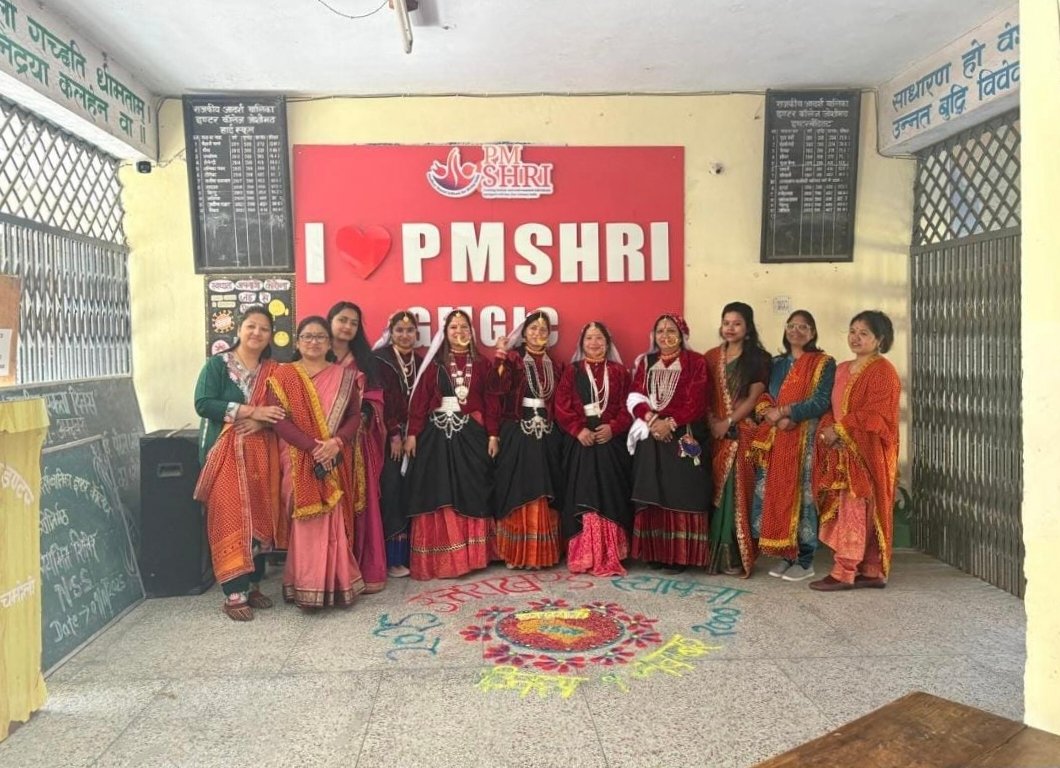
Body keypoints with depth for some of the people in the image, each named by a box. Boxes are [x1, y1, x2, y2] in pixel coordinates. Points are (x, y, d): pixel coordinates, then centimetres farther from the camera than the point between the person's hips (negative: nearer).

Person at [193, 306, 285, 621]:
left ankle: (253, 585, 19)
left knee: (259, 519, 7)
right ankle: (234, 594, 1)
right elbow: (202, 403, -13)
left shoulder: (273, 370, 11)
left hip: (260, 454, 4)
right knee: (230, 521, -5)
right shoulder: (217, 364, -1)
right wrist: (250, 411, -18)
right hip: (225, 453, -4)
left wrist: (260, 423, -15)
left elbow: (282, 411, 6)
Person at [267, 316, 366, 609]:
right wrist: (313, 447, -17)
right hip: (299, 461, -2)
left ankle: (337, 584, 11)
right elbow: (279, 420, -7)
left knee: (336, 522, 3)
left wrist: (337, 442, -15)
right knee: (306, 523, -3)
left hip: (337, 462, 2)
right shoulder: (283, 375, 3)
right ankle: (306, 589, 4)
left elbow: (355, 416, 4)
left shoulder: (344, 376, 10)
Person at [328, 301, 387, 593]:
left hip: (358, 442, 2)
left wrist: (361, 416, -11)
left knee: (361, 502, 2)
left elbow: (375, 400, 9)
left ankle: (367, 570, 7)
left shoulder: (364, 360, 14)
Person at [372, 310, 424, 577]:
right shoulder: (381, 360, -3)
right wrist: (394, 434, -13)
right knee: (391, 492, -6)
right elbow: (380, 400, -9)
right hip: (389, 435, -5)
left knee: (410, 491, 4)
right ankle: (391, 558, -1)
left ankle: (408, 553, 11)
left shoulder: (421, 361, 13)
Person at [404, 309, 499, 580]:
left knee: (471, 494, 5)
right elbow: (420, 399, -1)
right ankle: (437, 559, 7)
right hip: (437, 433, -1)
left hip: (471, 435, 1)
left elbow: (490, 401, 4)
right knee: (437, 495, 0)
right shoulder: (434, 363, 4)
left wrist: (493, 434, -3)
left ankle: (470, 556, 14)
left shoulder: (482, 364, 8)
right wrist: (412, 433, -7)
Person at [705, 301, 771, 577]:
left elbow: (754, 397, -6)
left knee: (738, 492, -3)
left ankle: (737, 556, 4)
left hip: (743, 433, -3)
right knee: (716, 492, 3)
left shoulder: (758, 358, 1)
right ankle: (716, 553, 10)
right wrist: (712, 422, -8)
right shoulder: (711, 357, 12)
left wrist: (728, 423, -13)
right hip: (715, 433, 3)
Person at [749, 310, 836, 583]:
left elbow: (822, 401, -10)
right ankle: (785, 555, 13)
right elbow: (761, 396, 11)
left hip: (804, 439, -5)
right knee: (773, 494, 2)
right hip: (774, 439, 5)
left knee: (801, 493, -5)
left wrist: (783, 412, -13)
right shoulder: (776, 363, 18)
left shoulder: (823, 363, 2)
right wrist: (770, 414, -11)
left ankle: (805, 561, 4)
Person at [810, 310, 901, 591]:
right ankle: (872, 571, 15)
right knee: (864, 512, 9)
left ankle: (844, 572, -4)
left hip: (866, 451, -8)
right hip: (841, 451, 8)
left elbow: (875, 413, -17)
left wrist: (839, 430, -16)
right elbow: (833, 407, 17)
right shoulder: (842, 369, 17)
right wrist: (826, 429, -3)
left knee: (854, 509, -7)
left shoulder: (883, 371, -8)